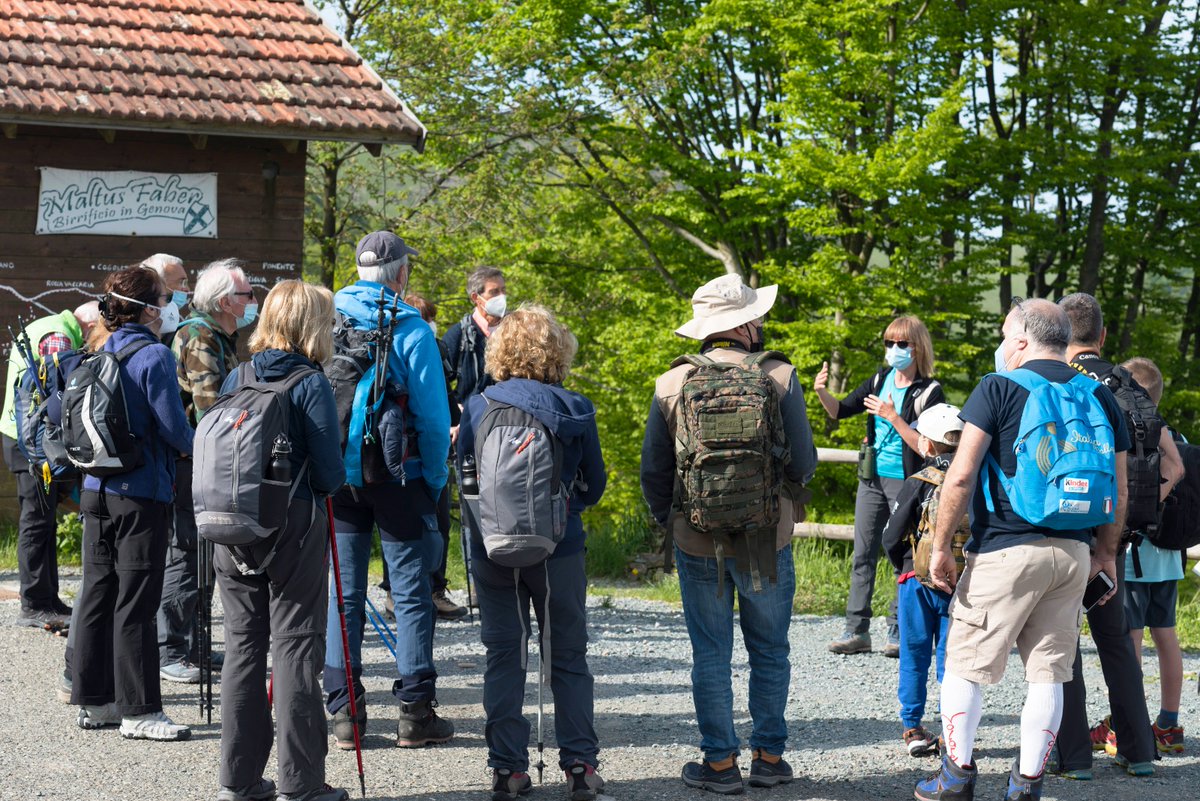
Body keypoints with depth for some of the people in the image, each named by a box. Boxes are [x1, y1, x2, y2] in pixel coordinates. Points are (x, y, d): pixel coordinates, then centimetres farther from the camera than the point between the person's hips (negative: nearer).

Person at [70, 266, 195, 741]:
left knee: (98, 595, 12)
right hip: (141, 494, -8)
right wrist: (202, 450, 2)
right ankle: (138, 711, 0)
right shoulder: (154, 355, -12)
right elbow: (172, 426, -15)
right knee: (135, 603, -4)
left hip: (97, 489, 8)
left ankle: (94, 701, 19)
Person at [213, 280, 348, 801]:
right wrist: (328, 482, 9)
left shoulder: (236, 379, 6)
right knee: (294, 648, 1)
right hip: (294, 527, -5)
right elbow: (330, 473, -11)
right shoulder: (310, 383, -10)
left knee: (243, 645, 13)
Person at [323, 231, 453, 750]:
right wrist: (435, 481, 0)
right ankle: (415, 713, 3)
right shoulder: (410, 330, -8)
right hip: (397, 475, -4)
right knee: (411, 594, 3)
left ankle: (344, 712, 10)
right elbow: (433, 416, -10)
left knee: (342, 592, 9)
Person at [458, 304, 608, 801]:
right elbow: (594, 484, 4)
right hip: (559, 549, -1)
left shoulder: (478, 408, -5)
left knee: (503, 657, 10)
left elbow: (463, 479, 4)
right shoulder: (574, 411, -6)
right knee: (568, 657, 10)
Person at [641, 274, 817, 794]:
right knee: (770, 652, 13)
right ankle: (769, 756, 18)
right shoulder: (780, 379, -7)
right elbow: (804, 463, -4)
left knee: (710, 654, 8)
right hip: (768, 539, 0)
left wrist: (667, 522, 17)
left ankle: (719, 762, 10)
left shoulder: (671, 385, -4)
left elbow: (653, 471, 1)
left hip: (698, 542, 0)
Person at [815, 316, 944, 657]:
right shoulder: (881, 380, 8)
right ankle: (857, 630, 8)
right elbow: (841, 410, 11)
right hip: (872, 478, 6)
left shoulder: (929, 392, -8)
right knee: (863, 555, 5)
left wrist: (894, 417, -22)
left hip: (906, 482, -5)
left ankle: (898, 631, 8)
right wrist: (822, 392, -8)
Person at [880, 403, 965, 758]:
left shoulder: (919, 483, -8)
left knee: (914, 658, 9)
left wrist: (904, 568, 12)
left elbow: (891, 538, -6)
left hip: (919, 582, -2)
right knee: (951, 659, 8)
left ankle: (912, 729, 12)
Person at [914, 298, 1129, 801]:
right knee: (1048, 673, 10)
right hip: (1073, 553, 5)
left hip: (1005, 551, -5)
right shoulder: (1099, 396, 9)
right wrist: (1106, 553, 21)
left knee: (965, 664, 6)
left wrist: (941, 546, -6)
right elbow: (1118, 490, 12)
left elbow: (960, 477, -12)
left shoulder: (999, 388, -6)